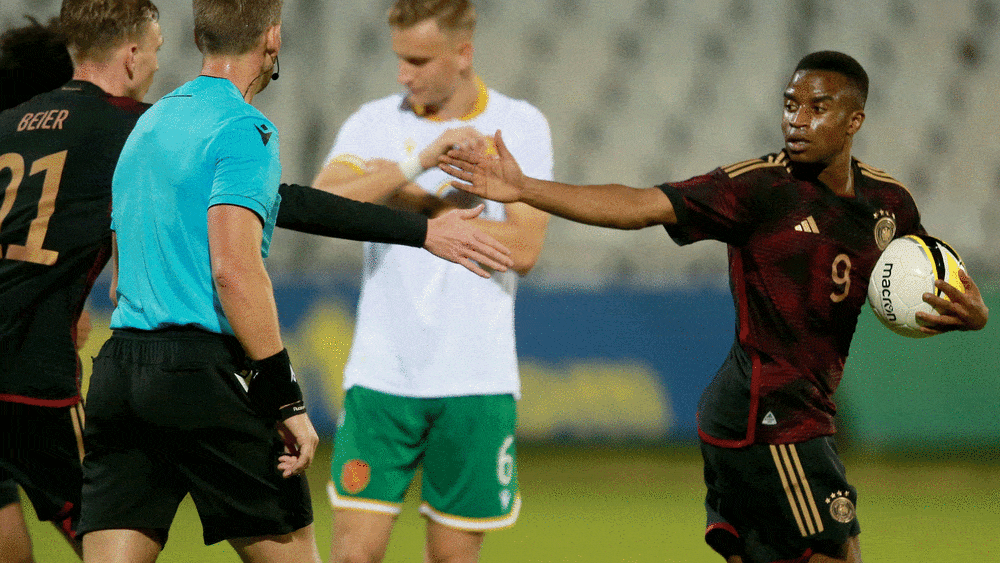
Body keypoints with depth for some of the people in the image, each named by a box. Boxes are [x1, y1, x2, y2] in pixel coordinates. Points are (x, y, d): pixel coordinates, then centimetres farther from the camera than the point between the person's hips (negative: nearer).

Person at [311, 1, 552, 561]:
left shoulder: (520, 125, 3)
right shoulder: (375, 122, 3)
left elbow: (523, 247, -7)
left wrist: (417, 205, -7)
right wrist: (421, 162, -23)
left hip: (475, 381, 0)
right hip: (382, 374, 0)